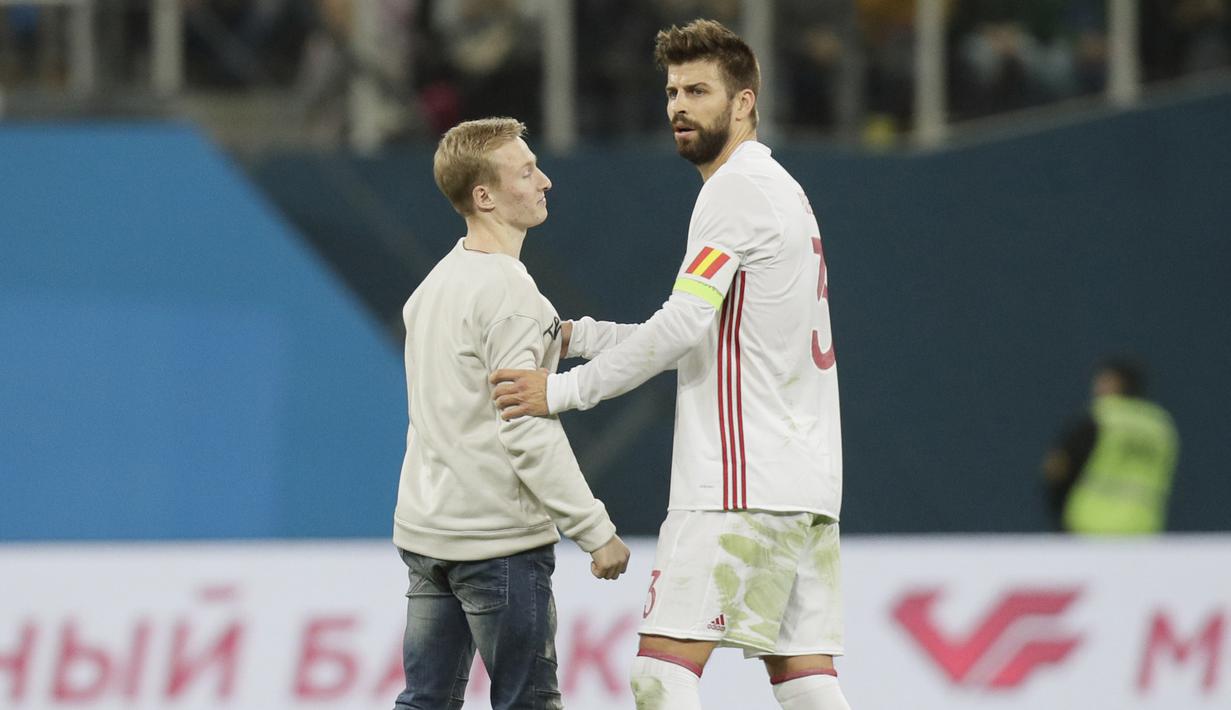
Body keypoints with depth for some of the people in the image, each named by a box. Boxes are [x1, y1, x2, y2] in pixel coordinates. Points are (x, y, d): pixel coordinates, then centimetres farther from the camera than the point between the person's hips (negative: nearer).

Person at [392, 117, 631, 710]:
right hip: (497, 538, -8)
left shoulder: (437, 281, 12)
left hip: (424, 528, 8)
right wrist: (597, 531, -17)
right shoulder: (509, 293, -16)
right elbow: (530, 432, -20)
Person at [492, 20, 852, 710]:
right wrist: (578, 336, 19)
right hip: (809, 485, 10)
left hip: (742, 482, -10)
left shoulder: (738, 188, -9)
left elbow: (683, 326, -17)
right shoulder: (783, 189, 22)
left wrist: (565, 389, -12)